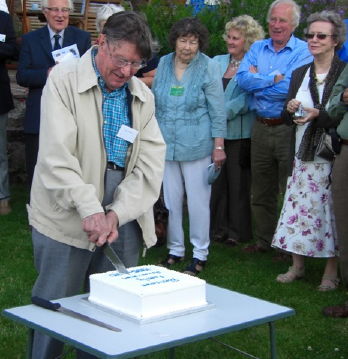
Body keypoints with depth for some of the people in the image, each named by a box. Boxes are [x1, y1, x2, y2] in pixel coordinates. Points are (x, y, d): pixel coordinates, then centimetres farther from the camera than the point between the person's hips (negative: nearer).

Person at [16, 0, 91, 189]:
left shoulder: (83, 38, 7)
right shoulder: (30, 39, 7)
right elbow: (21, 77, -2)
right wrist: (47, 74, -19)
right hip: (39, 116, 0)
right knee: (37, 172, 4)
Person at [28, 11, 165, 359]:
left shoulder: (143, 95, 9)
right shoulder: (64, 79, -4)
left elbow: (150, 163, 1)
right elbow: (56, 155, -15)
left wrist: (116, 214, -12)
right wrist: (89, 210, -23)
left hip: (122, 218, 4)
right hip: (66, 218, -4)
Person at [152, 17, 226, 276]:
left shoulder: (208, 68, -6)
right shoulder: (164, 64, 5)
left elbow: (218, 111, -6)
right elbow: (155, 104, 14)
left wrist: (219, 147, -9)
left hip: (196, 145, -4)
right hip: (166, 145, 4)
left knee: (198, 201, 2)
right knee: (171, 200, 10)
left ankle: (200, 254, 15)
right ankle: (175, 249, 24)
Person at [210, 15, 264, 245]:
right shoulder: (217, 62, 13)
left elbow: (247, 99, -12)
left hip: (240, 132, -5)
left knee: (238, 180, 1)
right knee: (217, 178, 7)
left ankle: (238, 229, 11)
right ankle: (219, 226, 18)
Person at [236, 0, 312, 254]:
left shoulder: (303, 51, -6)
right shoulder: (257, 49, 10)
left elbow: (290, 89, -20)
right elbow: (243, 79, -6)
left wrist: (258, 81, -8)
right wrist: (275, 78, -14)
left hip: (288, 128, -5)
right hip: (261, 127, 5)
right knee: (261, 192, 15)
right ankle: (263, 240, 28)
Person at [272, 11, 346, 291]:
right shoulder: (300, 73, 13)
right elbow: (288, 120, 15)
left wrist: (318, 114, -21)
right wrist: (290, 110, -7)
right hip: (304, 153, 5)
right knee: (299, 207, 6)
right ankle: (297, 266, 18)